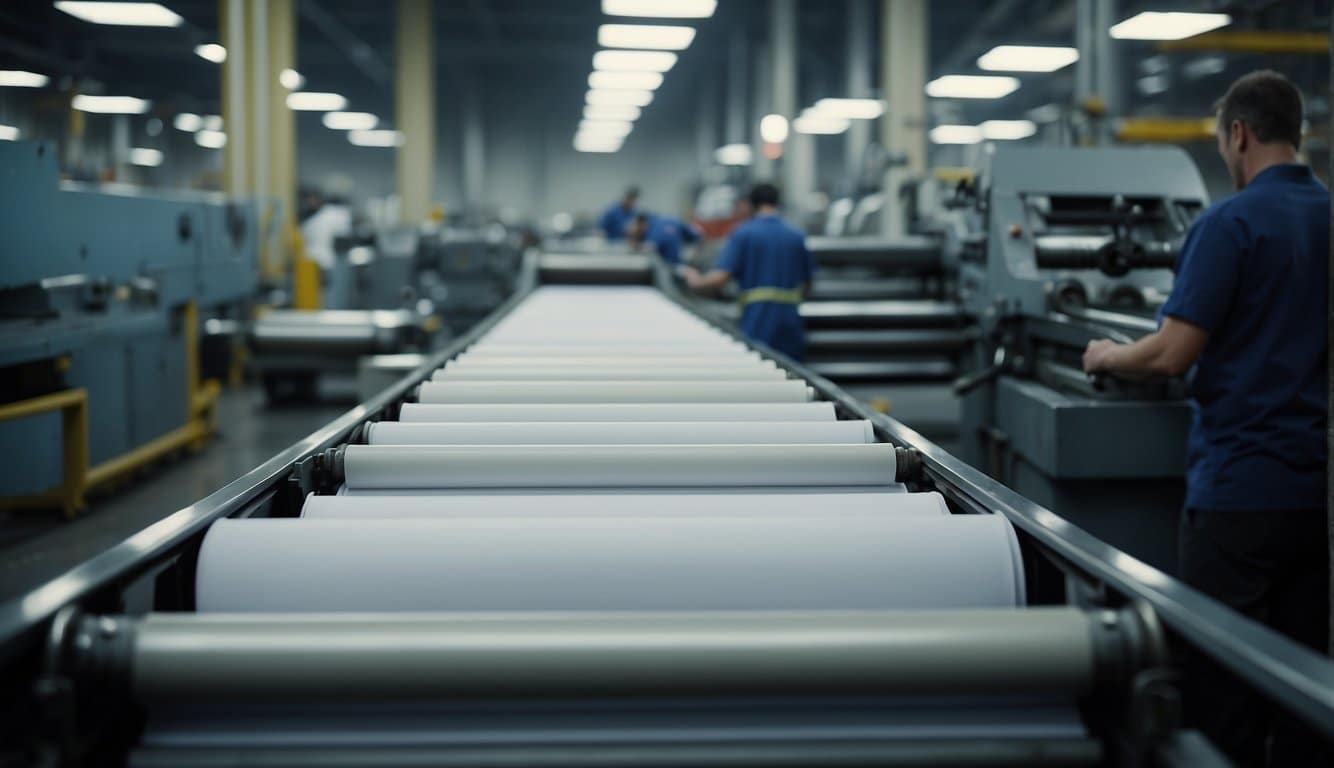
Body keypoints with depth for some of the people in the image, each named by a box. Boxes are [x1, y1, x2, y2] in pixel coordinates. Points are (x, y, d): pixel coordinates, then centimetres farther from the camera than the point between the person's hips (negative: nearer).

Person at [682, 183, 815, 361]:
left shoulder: (742, 234, -4)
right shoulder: (798, 236, 6)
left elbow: (719, 278, -11)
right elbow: (807, 284, 14)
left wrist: (694, 280, 8)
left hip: (756, 326, -3)